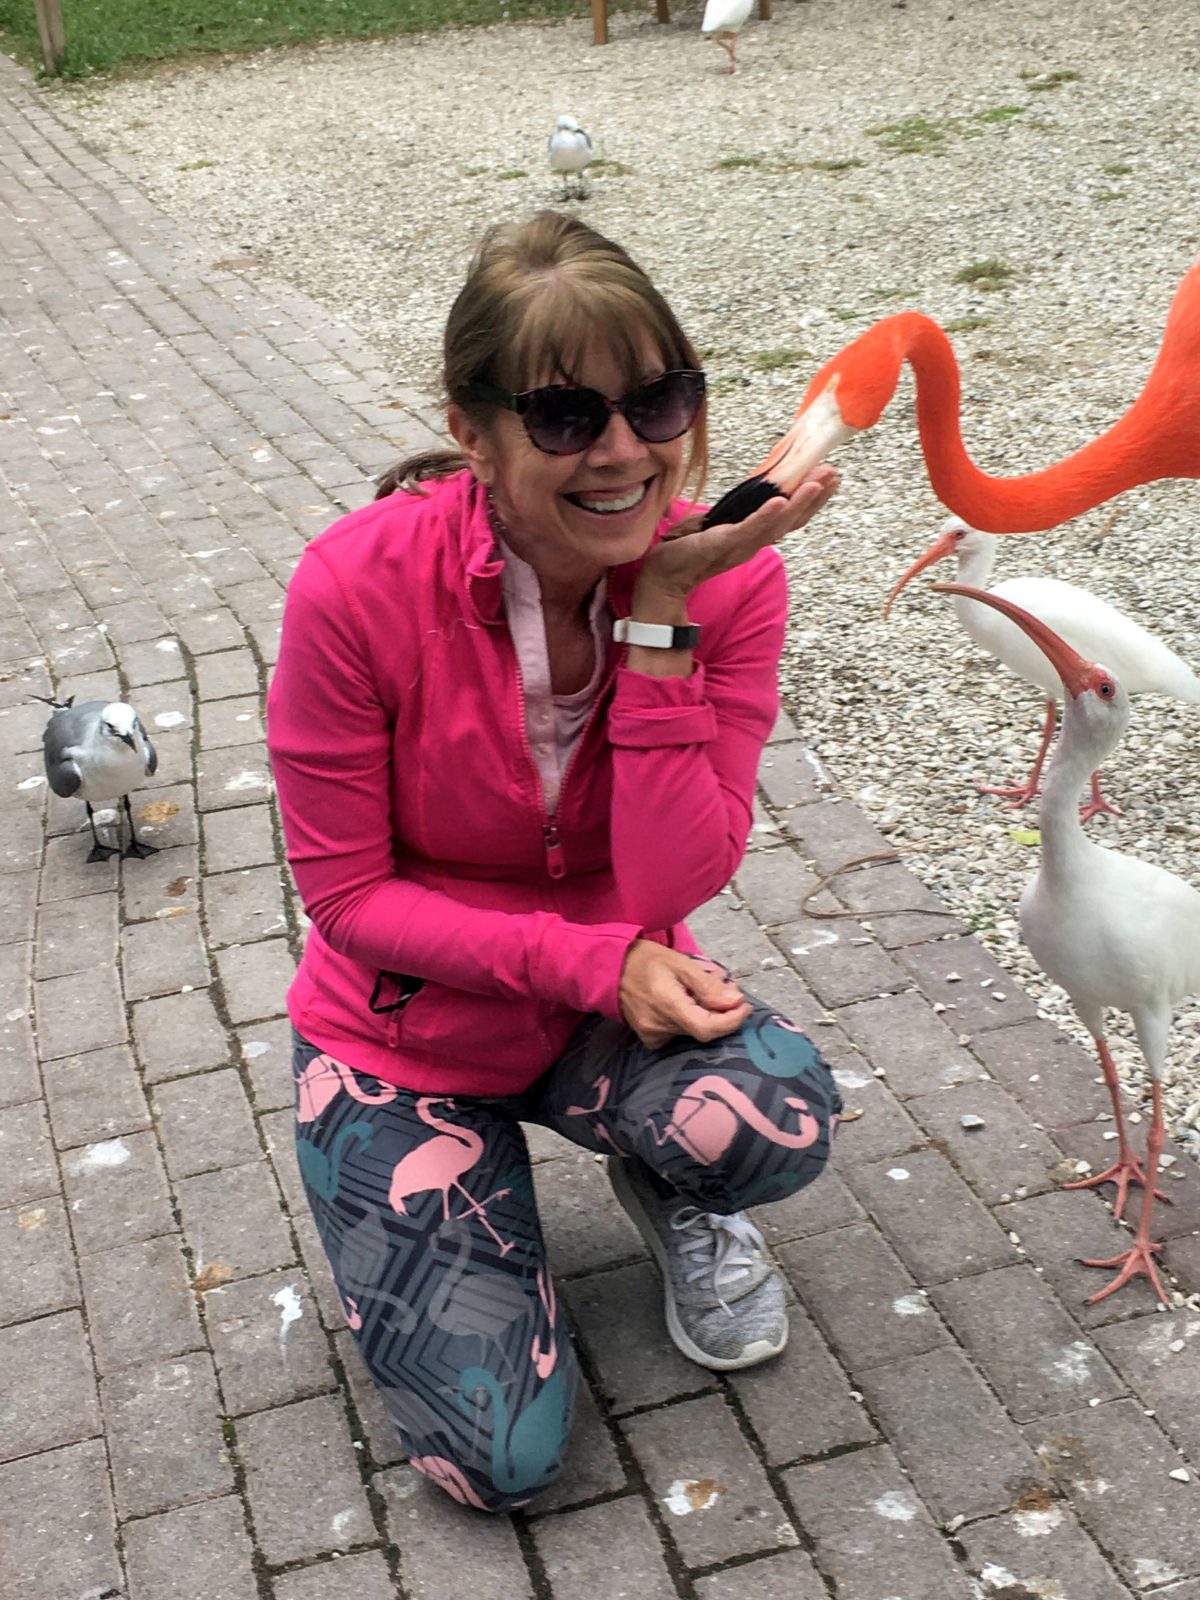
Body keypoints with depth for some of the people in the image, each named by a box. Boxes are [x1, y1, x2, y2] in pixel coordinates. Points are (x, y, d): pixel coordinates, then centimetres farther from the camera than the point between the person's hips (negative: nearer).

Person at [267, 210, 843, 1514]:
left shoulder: (729, 578, -18)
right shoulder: (359, 586, -26)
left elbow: (670, 892, -23)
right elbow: (348, 893, -17)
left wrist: (658, 615, -32)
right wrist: (597, 962, -26)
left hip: (612, 994, 2)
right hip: (407, 1029, -1)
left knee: (781, 1123, -32)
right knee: (499, 1458, -8)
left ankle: (670, 1195, 7)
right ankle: (403, 1211, 23)